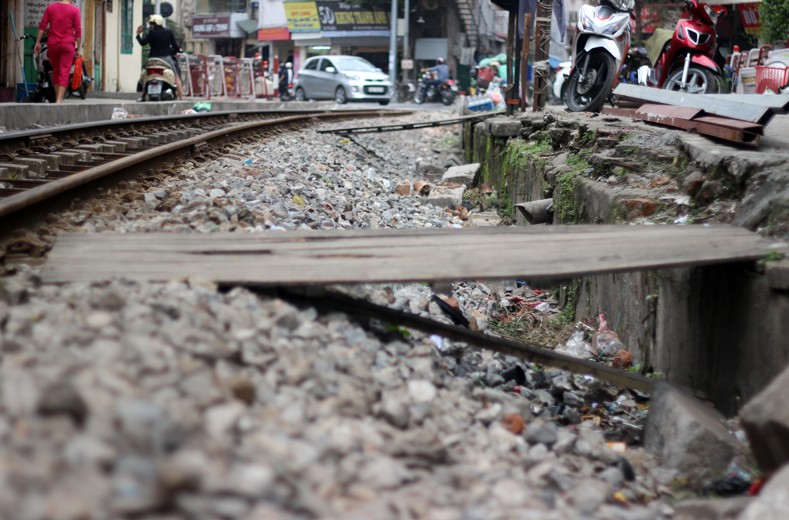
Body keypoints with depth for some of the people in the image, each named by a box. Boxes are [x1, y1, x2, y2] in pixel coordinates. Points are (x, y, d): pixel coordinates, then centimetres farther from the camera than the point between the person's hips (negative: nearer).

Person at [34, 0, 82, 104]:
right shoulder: (75, 10, -3)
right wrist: (78, 48, 1)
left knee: (55, 71, 16)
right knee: (64, 72, -6)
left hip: (52, 44, 3)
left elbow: (42, 26, 3)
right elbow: (78, 31, -5)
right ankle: (59, 100, -15)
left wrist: (38, 43, 7)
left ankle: (57, 98, 20)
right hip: (68, 44, -3)